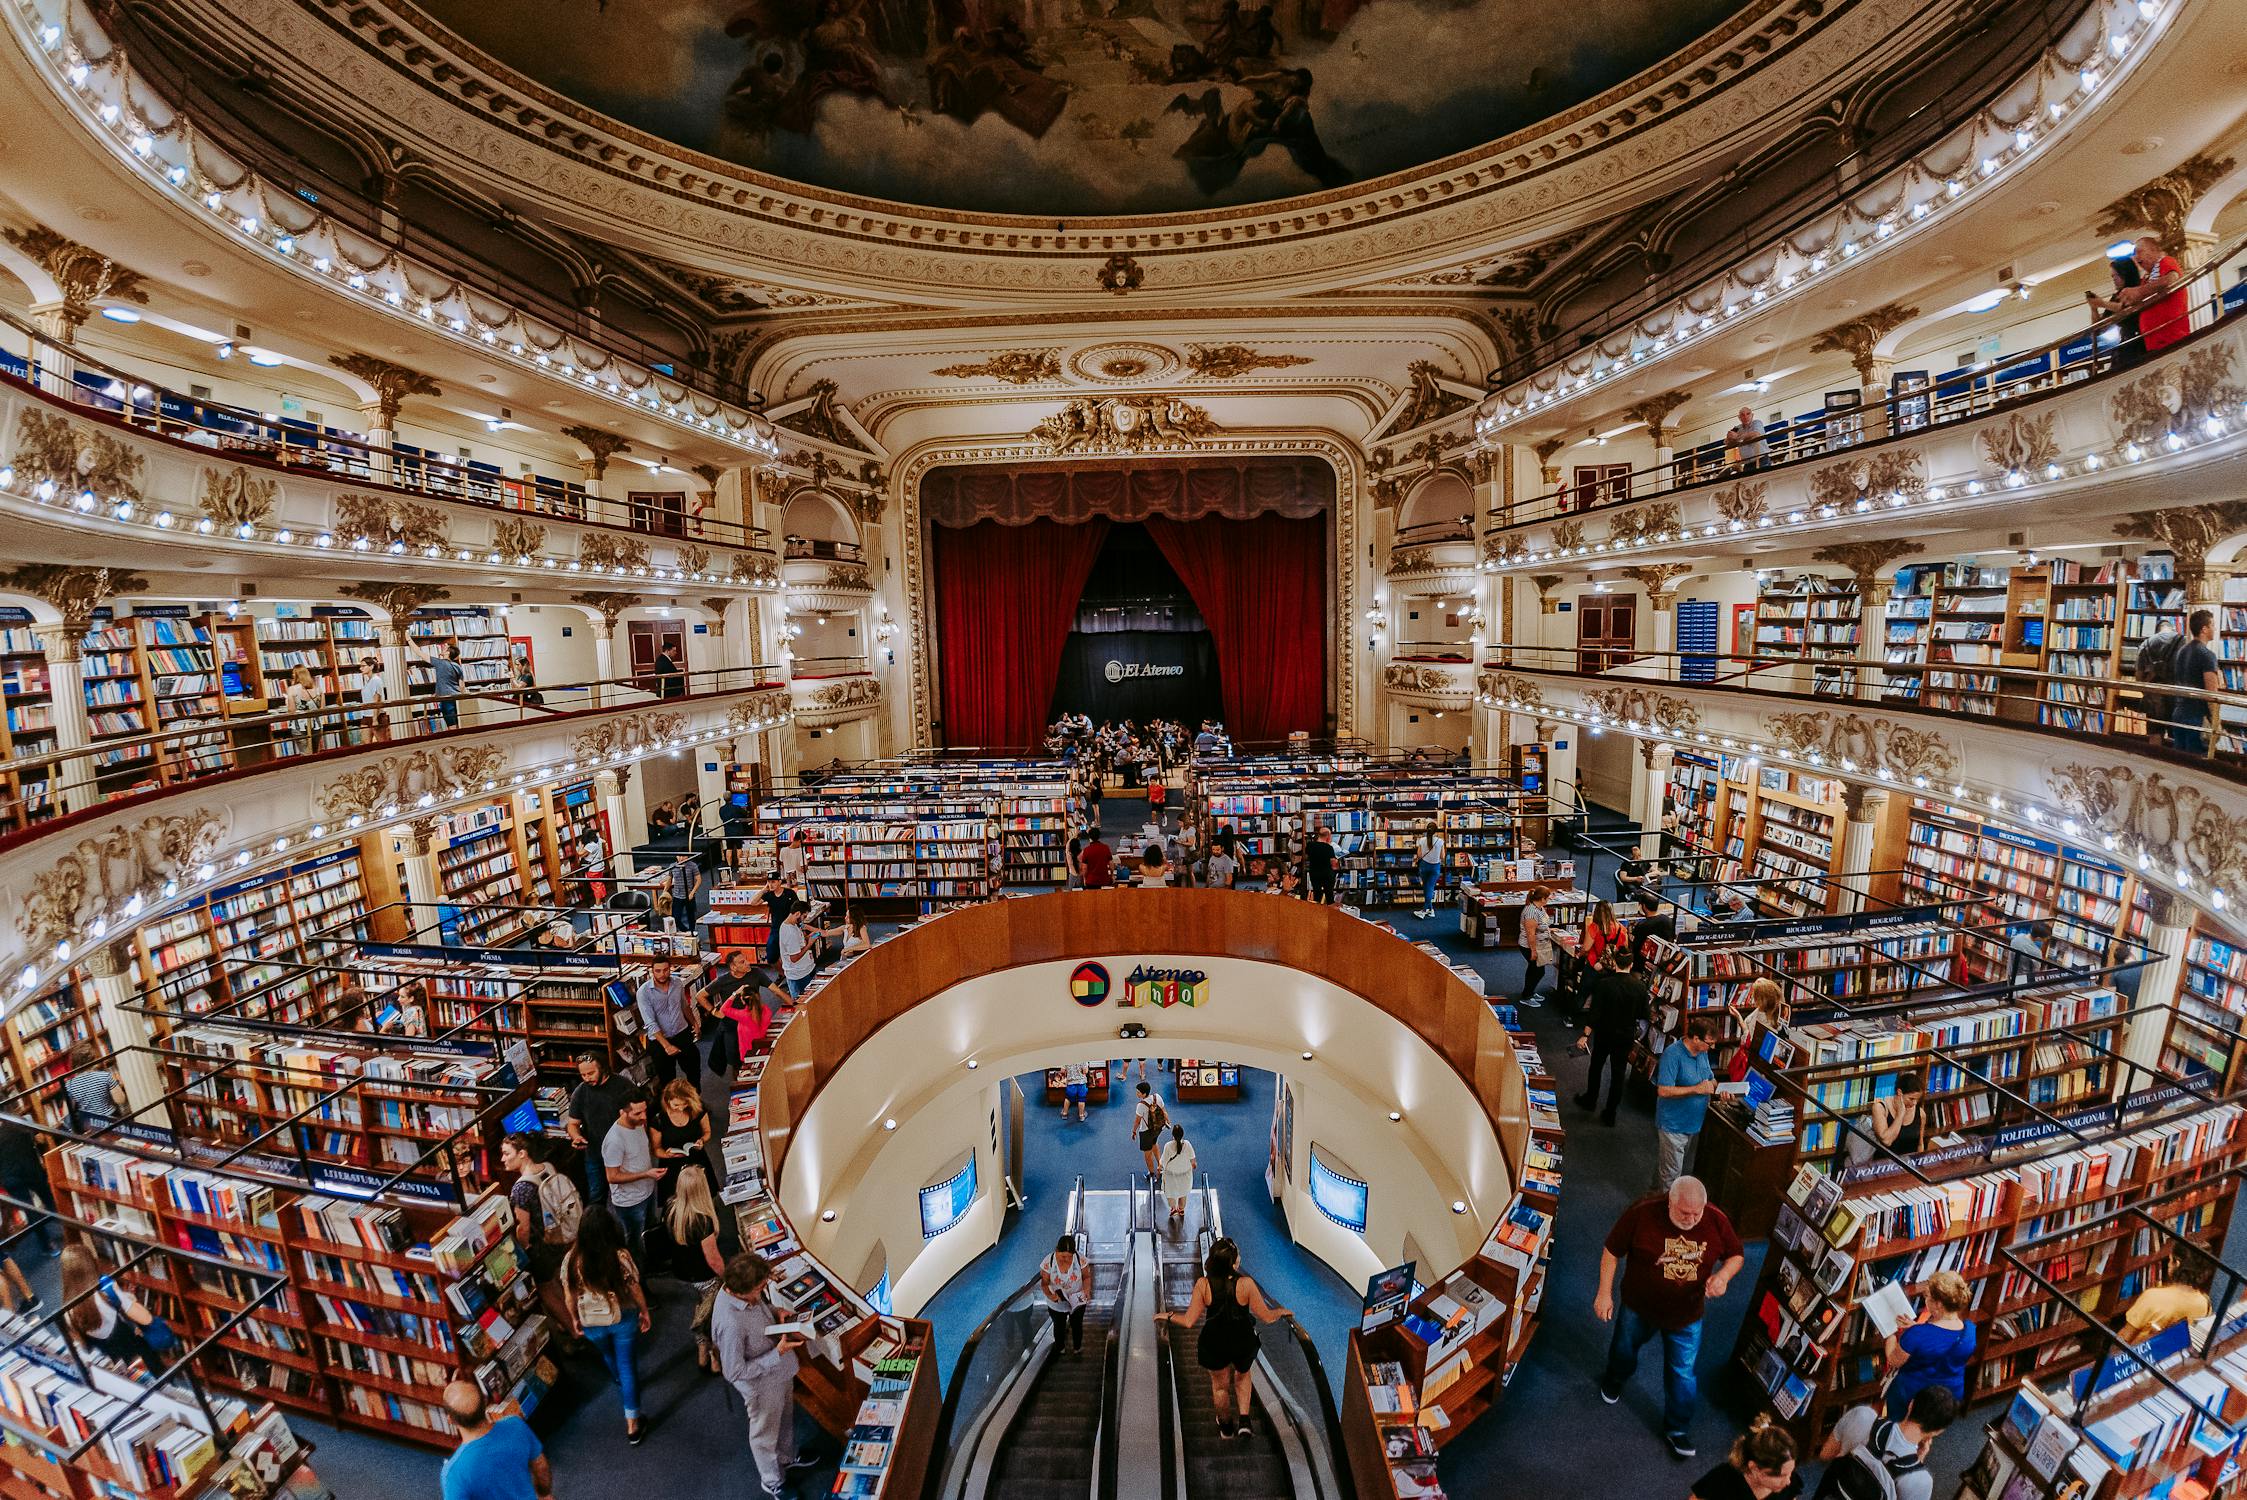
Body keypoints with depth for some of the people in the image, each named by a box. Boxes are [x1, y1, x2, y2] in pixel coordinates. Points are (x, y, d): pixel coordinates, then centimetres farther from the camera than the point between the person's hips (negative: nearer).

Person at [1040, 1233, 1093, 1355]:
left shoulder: (1081, 1260, -27)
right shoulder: (1048, 1262, -29)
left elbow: (1086, 1277, -10)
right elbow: (1044, 1283, -17)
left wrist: (1087, 1290, -27)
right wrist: (1049, 1295, -35)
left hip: (1077, 1302, 1)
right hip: (1057, 1304, 0)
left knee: (1077, 1326, 27)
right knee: (1059, 1327, 27)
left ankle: (1077, 1347, 58)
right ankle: (1059, 1348, 58)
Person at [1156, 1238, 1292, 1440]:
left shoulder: (1203, 1284, -22)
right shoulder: (1246, 1283, -26)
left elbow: (1189, 1321, -17)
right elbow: (1266, 1317, -16)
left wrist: (1167, 1316, 2)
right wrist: (1281, 1311, 6)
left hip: (1214, 1345, 1)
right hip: (1243, 1343, 0)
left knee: (1220, 1385, 30)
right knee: (1242, 1376, 34)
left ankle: (1226, 1426, 51)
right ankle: (1243, 1420, 23)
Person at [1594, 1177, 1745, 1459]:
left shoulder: (1717, 1221, -21)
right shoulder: (1642, 1213, -28)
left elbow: (1737, 1255, -2)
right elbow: (1612, 1250, -17)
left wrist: (1723, 1276, -24)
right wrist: (1604, 1293, -15)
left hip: (1686, 1315, 1)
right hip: (1638, 1307, 0)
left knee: (1683, 1375, 12)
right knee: (1624, 1348, 25)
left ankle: (1677, 1429, 38)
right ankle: (1615, 1379, 58)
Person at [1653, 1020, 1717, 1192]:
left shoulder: (1702, 1052, 0)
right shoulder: (1673, 1054, -25)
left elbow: (1710, 1078, 15)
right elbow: (1663, 1090, -30)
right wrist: (1697, 1089, -28)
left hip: (1692, 1123, 8)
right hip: (1673, 1124, -8)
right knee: (1671, 1172, 3)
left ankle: (1659, 1192, 41)